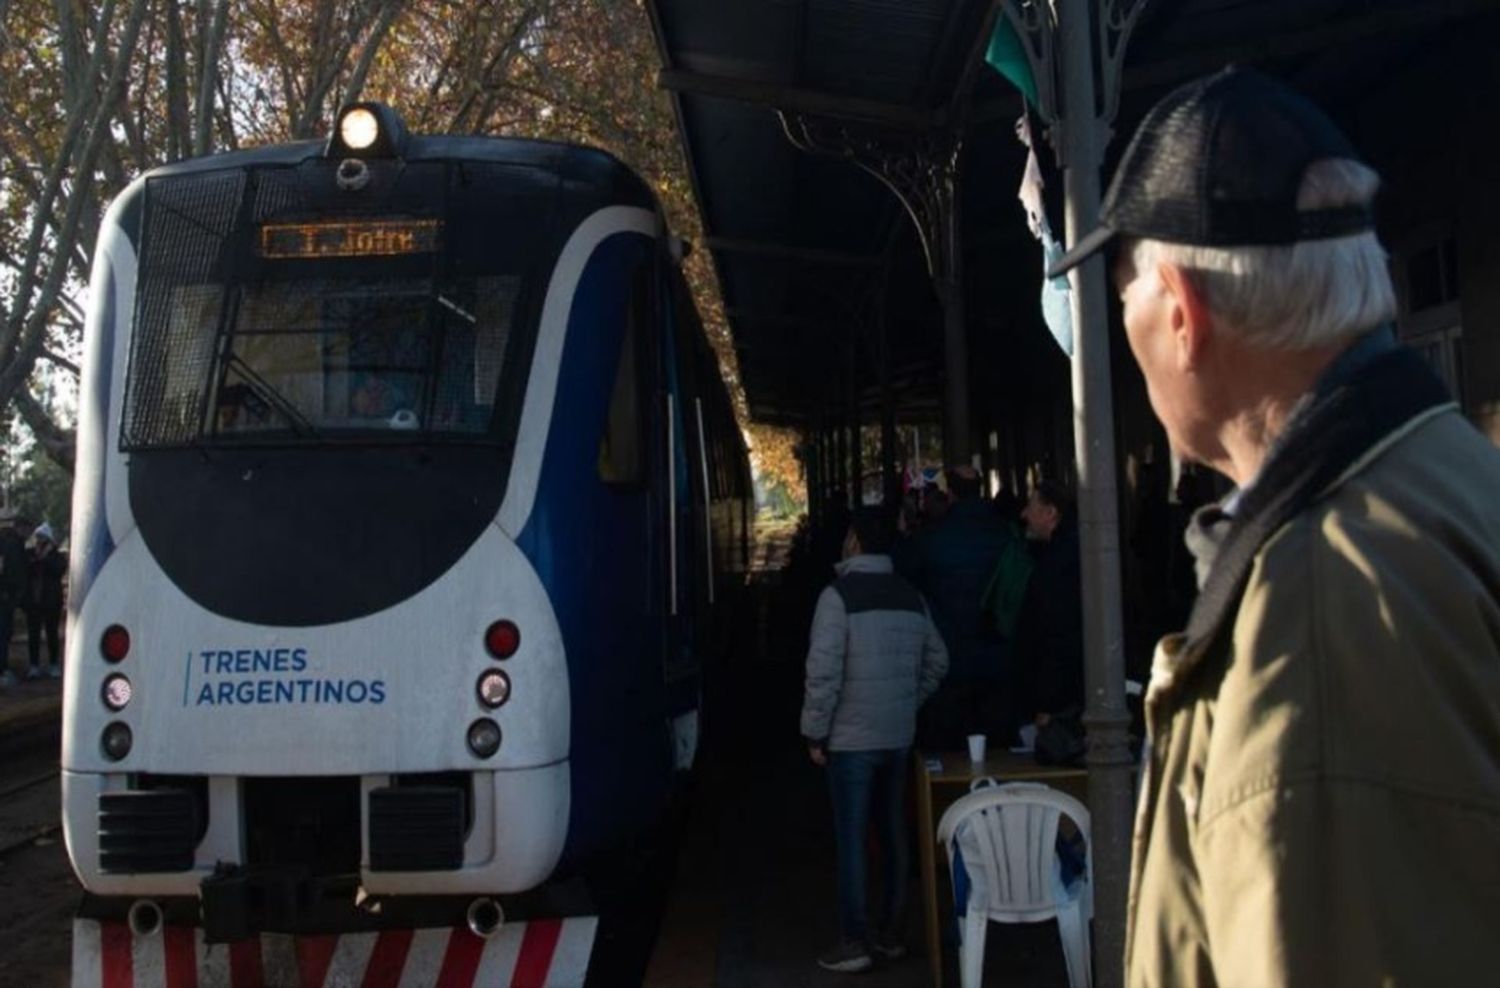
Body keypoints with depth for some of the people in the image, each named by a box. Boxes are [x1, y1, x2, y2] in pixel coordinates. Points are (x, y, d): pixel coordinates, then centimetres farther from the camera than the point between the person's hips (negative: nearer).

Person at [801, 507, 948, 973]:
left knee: (851, 839, 1)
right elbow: (936, 661, 11)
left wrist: (815, 733, -7)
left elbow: (824, 671, -16)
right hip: (899, 737, 6)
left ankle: (854, 941, 4)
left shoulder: (840, 594, -12)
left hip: (851, 738, -5)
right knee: (894, 834, 14)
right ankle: (891, 933, 23)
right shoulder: (911, 595, 5)